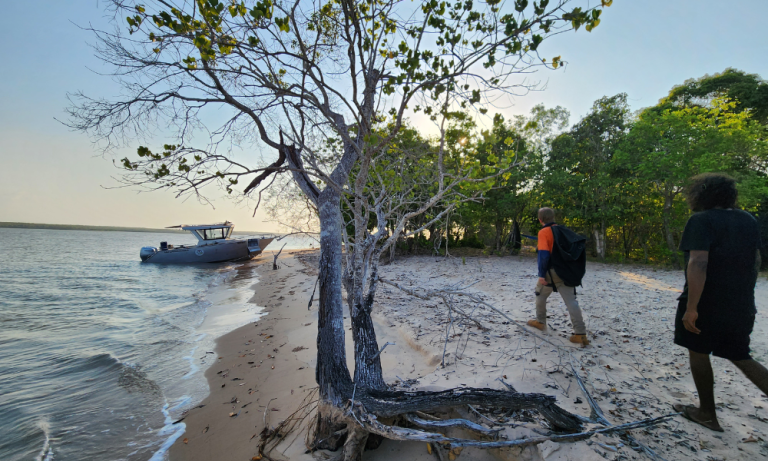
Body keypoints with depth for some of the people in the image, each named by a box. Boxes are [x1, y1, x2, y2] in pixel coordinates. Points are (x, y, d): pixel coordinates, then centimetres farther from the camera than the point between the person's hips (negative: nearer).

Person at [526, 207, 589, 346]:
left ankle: (540, 322, 33)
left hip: (551, 271, -5)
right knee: (571, 301, 2)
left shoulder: (543, 232, -11)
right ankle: (581, 334, -2)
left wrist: (541, 274, -19)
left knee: (540, 295, 18)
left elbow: (544, 254, -20)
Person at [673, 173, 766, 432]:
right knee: (740, 358, 19)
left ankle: (707, 414, 21)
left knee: (698, 354, 10)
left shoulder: (701, 220, -14)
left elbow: (698, 264, -24)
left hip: (707, 303, -7)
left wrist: (691, 308, -24)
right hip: (741, 304, 7)